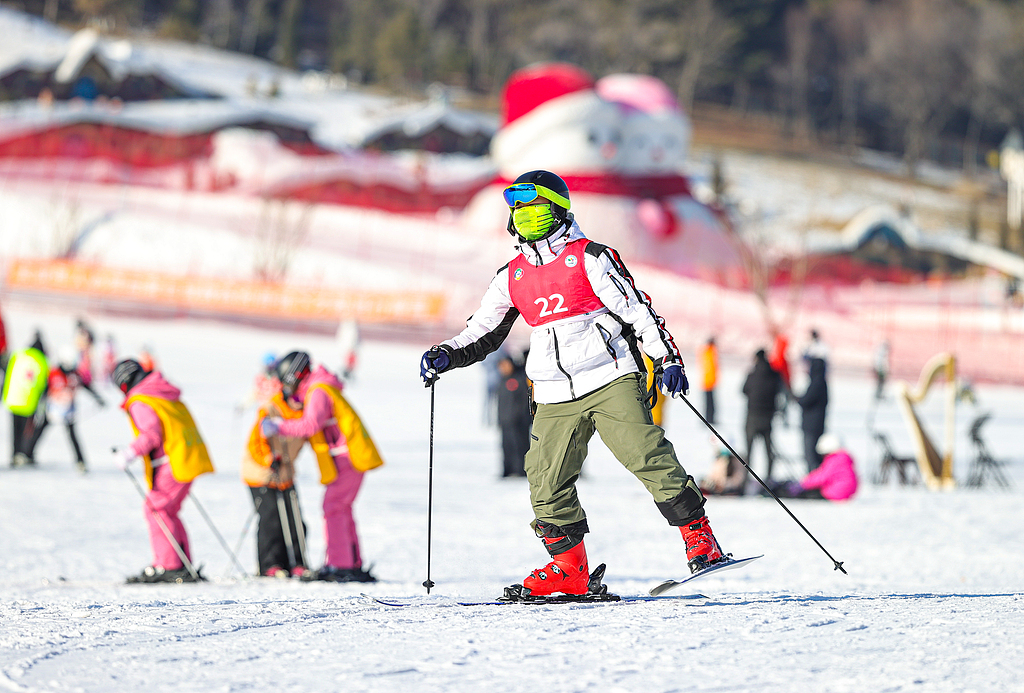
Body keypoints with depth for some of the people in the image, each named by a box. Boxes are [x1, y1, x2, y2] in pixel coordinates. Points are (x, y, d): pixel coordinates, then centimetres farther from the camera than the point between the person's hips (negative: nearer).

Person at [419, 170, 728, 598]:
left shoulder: (589, 258, 1)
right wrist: (445, 356, 4)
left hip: (611, 381, -5)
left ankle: (699, 538, -10)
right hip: (556, 399, 5)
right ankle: (568, 568, 8)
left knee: (648, 457, -17)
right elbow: (481, 334, 21)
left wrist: (667, 358, -12)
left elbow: (636, 309, -3)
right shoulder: (512, 277, 15)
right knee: (547, 481, -4)